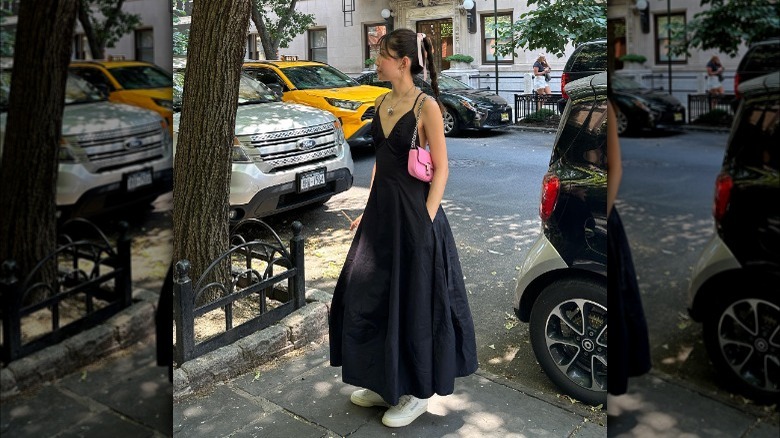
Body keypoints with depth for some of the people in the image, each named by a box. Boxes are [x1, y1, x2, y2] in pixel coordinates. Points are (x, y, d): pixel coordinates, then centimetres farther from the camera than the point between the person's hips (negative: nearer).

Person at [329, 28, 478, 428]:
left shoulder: (425, 106, -12)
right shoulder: (382, 103, 10)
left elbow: (441, 169, -13)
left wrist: (426, 222, -18)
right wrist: (369, 211, 15)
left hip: (413, 211, -8)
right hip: (381, 209, 8)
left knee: (413, 303, 3)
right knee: (368, 296, 13)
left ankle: (418, 393, 21)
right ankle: (386, 383, 31)